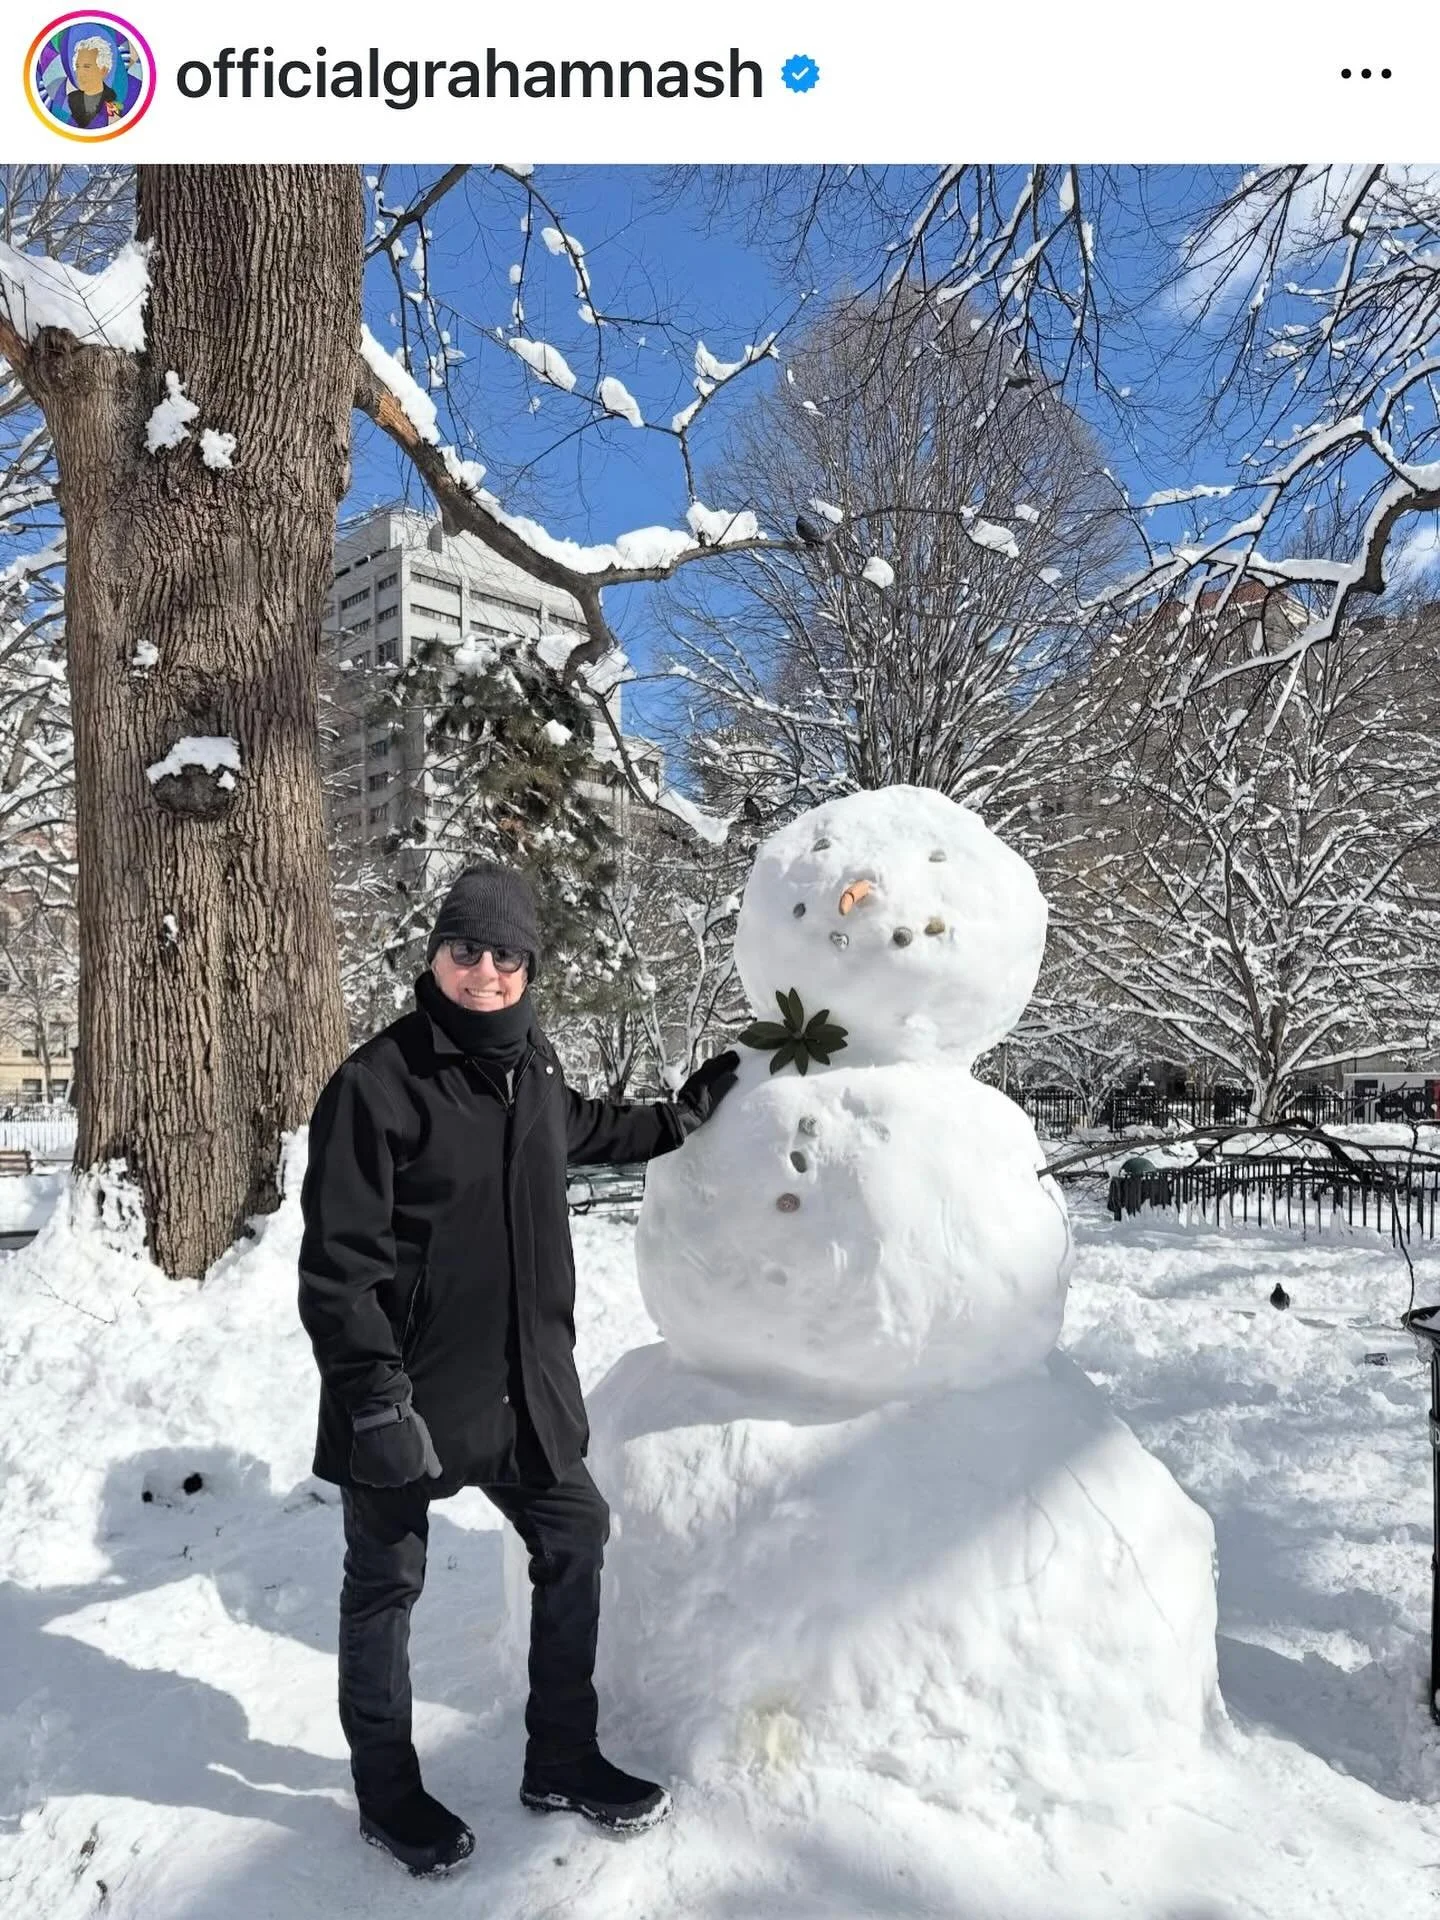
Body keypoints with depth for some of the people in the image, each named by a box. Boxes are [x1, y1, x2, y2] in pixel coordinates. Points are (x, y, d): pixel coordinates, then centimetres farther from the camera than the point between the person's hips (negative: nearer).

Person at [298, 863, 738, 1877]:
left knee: (575, 1541, 16)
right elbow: (339, 1260, -19)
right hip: (410, 1391, -7)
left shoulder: (532, 1061, 2)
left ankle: (563, 1760, 37)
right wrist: (374, 1395, -21)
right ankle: (387, 1792, 37)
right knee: (386, 1584, 13)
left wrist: (689, 1112, 26)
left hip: (523, 1380, 7)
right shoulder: (379, 1081, -19)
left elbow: (584, 1131, 26)